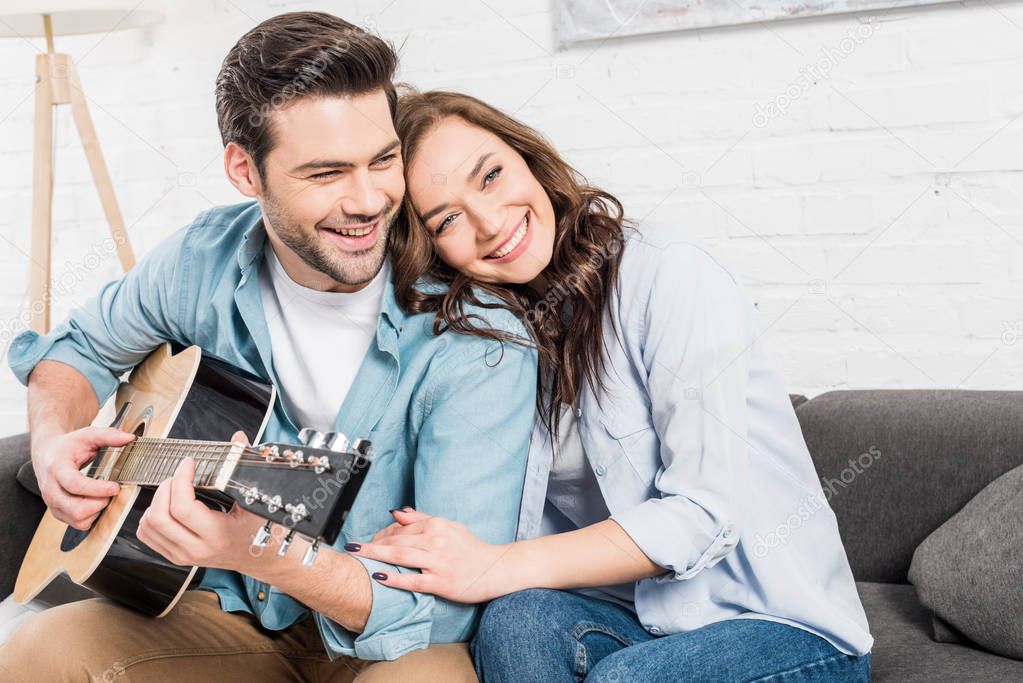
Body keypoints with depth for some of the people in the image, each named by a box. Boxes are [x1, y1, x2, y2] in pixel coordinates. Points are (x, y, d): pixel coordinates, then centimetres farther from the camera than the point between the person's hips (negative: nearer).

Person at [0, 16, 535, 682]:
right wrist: (56, 440, -7)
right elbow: (81, 346, 15)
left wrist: (274, 556, -43)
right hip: (237, 615, 3)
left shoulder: (480, 342, -23)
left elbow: (454, 600, -26)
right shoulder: (204, 260, -7)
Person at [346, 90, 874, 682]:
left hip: (789, 625, -4)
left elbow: (705, 512, -21)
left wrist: (498, 568, -26)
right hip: (639, 617, 5)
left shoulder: (668, 273, -16)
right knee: (516, 621, -26)